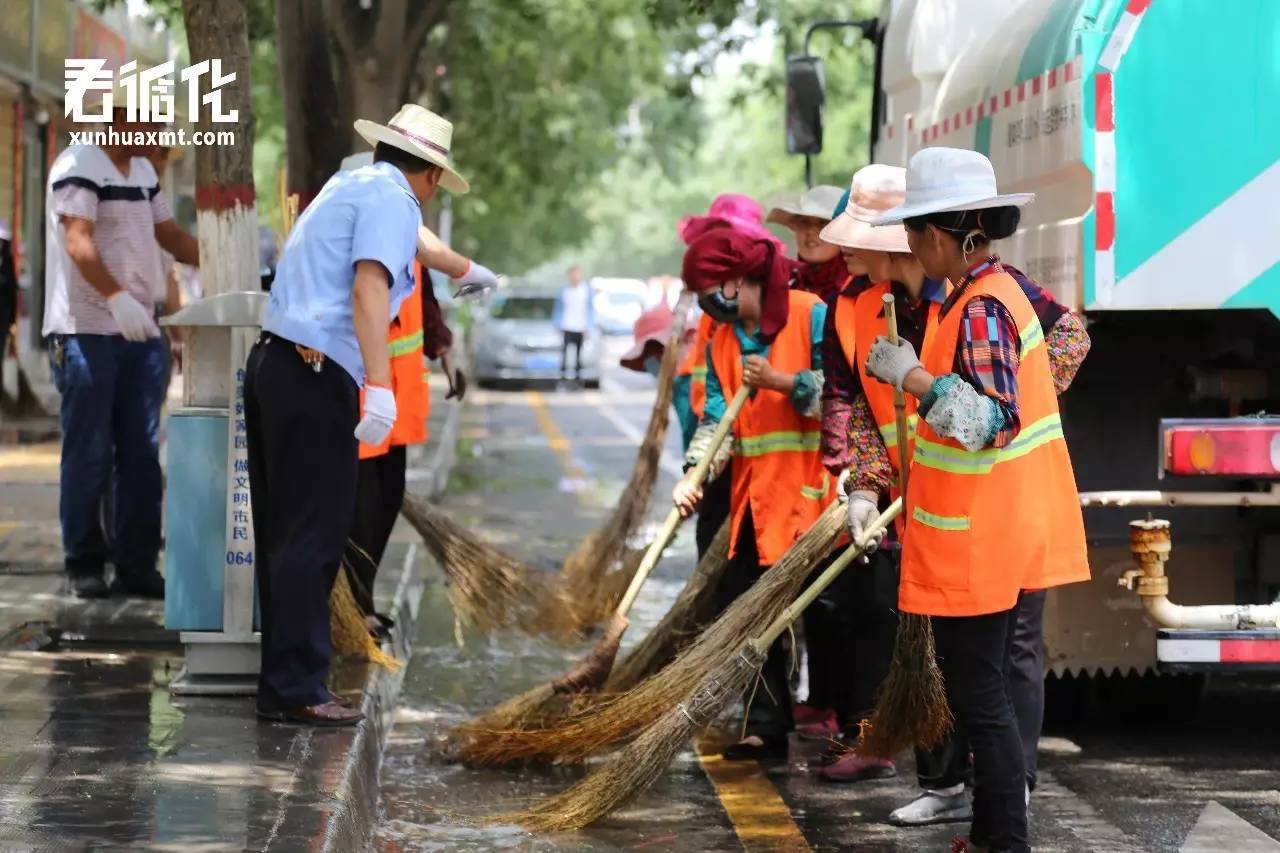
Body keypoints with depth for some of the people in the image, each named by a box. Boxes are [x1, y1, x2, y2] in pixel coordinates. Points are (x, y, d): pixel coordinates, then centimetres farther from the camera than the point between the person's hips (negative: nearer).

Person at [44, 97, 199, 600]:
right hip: (85, 332, -8)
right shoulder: (79, 166, -11)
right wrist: (117, 297, -34)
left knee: (141, 454, 6)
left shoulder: (142, 171, 16)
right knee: (88, 454, -1)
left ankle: (137, 565, 10)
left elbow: (169, 235, 21)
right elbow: (78, 242, -22)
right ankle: (84, 565, 8)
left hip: (140, 333, 8)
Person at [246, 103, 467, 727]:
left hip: (274, 365, 10)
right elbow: (369, 286, -20)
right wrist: (379, 385, -27)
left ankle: (284, 682, 17)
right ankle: (296, 689, -7)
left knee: (283, 535, 12)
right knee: (313, 537, -7)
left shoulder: (344, 186, 22)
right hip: (317, 377, -10)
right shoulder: (393, 198, -6)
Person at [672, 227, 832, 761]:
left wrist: (781, 381, -17)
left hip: (809, 488, -7)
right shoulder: (722, 341, 14)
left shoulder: (811, 315, -6)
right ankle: (766, 724, 14)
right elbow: (715, 416, 6)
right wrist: (694, 474, -9)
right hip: (755, 493, 7)